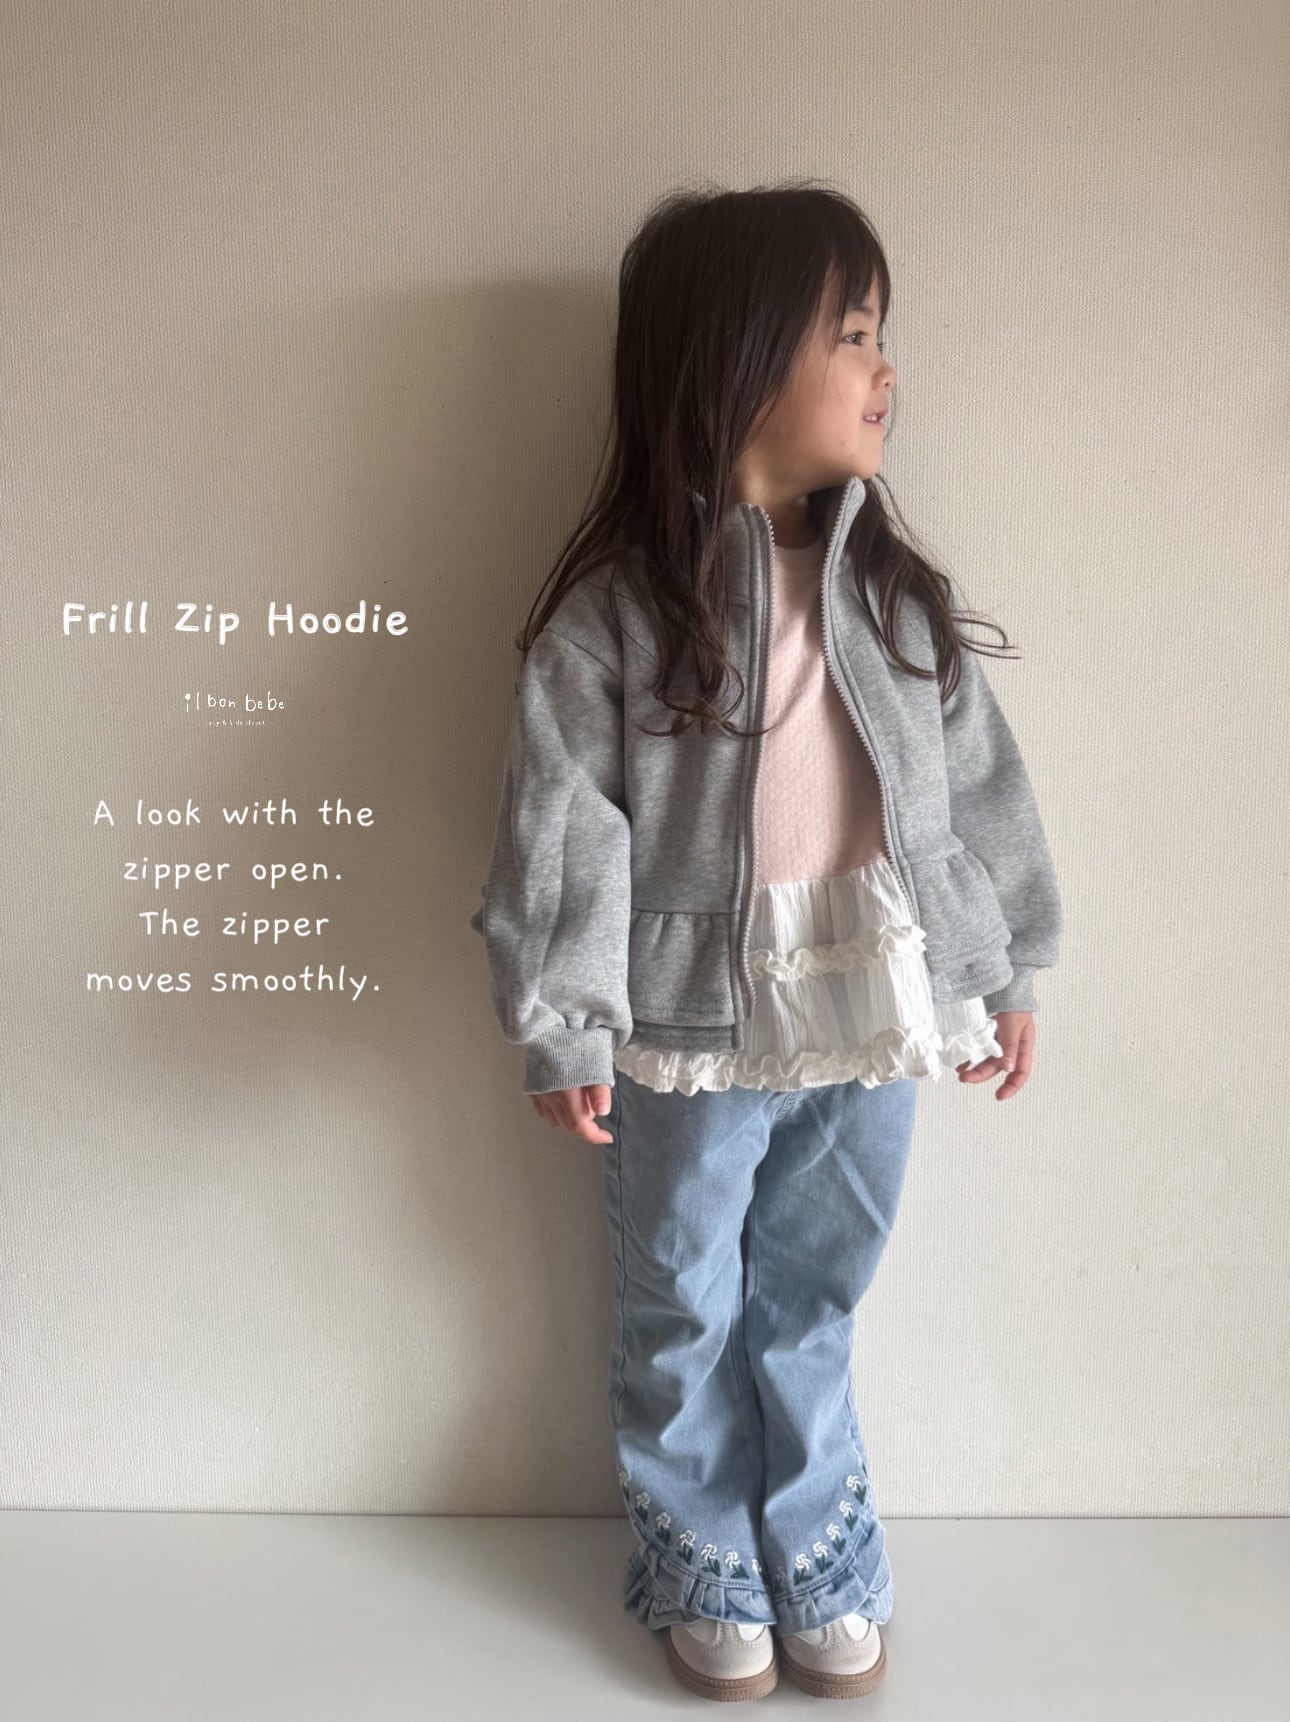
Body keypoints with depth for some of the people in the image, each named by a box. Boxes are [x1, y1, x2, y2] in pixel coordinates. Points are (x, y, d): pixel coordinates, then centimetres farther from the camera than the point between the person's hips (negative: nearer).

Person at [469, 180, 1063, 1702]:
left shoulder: (893, 593, 1)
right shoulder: (611, 613, -13)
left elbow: (976, 781, 7)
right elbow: (562, 824, -12)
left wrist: (1005, 969, 9)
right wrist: (562, 1029, -13)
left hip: (870, 1022, 3)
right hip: (693, 1035, -3)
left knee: (809, 1308, 19)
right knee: (686, 1318, 16)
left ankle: (823, 1565, 40)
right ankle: (705, 1570, 40)